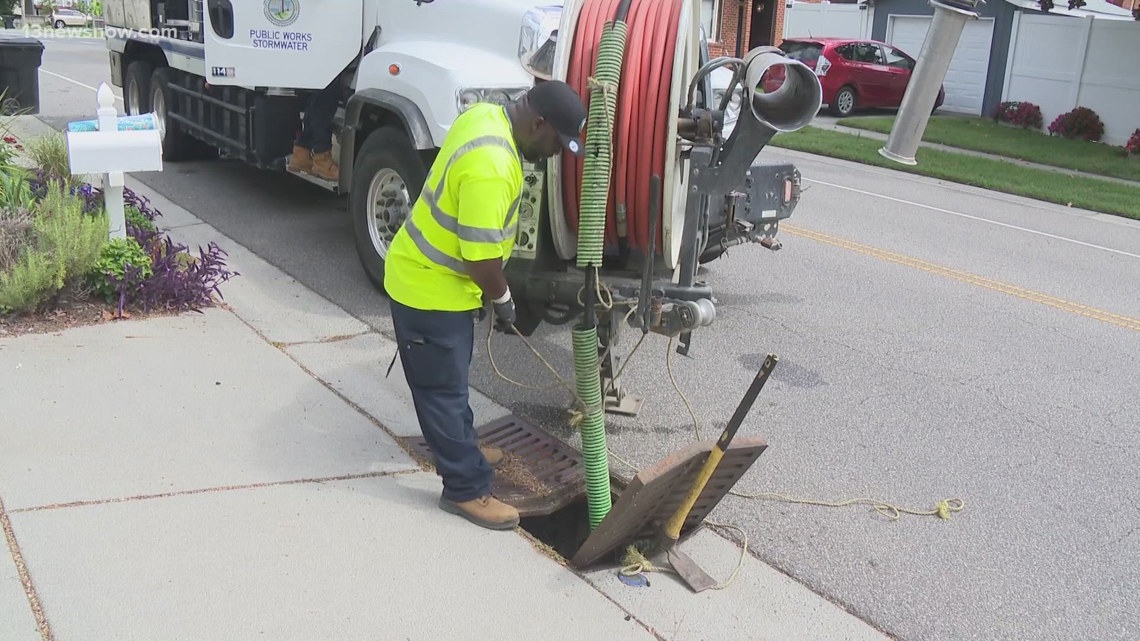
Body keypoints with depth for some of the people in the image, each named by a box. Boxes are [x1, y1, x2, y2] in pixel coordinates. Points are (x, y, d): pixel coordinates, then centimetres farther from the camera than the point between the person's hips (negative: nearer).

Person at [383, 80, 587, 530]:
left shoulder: (488, 115, 0)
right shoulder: (490, 168, -33)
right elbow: (483, 257, -28)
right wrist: (502, 301, -8)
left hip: (433, 275, 10)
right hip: (431, 289, -10)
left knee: (450, 377, 25)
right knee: (443, 388, 3)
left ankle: (460, 448, 43)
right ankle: (466, 490, 15)